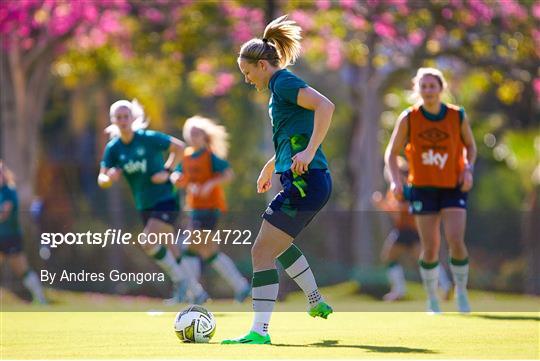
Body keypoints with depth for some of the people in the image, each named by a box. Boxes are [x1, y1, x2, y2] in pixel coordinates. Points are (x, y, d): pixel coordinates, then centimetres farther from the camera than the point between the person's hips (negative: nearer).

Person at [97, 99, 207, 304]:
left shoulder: (149, 138, -11)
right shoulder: (113, 148, 0)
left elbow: (179, 147, -1)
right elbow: (101, 180, -3)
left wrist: (167, 171, -12)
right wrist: (109, 178, -26)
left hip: (165, 200, -5)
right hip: (144, 207, 6)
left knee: (148, 243, -23)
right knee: (168, 253, 8)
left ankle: (179, 279, -5)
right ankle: (197, 292, 20)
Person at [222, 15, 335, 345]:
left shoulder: (284, 82, -11)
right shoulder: (280, 86, 19)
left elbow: (325, 106, -26)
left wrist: (309, 152, -30)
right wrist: (270, 167, 42)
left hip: (305, 182, -11)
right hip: (301, 182, 11)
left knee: (262, 252, -12)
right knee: (277, 244, 30)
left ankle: (259, 331, -16)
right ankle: (317, 303, 43)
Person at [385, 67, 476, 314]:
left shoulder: (458, 117, -5)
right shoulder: (408, 119, -7)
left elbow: (470, 146, 11)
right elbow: (392, 153, 2)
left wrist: (468, 169, -7)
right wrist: (396, 181, -13)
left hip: (453, 188, 0)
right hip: (423, 189, 0)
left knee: (456, 241, -15)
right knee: (430, 249, -1)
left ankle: (461, 291, 7)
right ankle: (432, 300, 18)